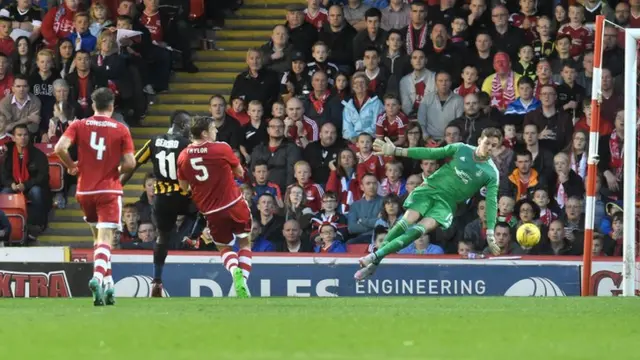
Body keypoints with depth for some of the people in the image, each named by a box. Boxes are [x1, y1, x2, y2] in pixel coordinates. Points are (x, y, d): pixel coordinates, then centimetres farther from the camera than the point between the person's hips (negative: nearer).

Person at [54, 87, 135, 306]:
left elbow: (60, 148, -13)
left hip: (85, 190, 3)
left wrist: (71, 166, 4)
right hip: (109, 190, -3)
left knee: (98, 237, 20)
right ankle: (98, 277, -33)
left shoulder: (79, 126, 1)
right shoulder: (121, 130, -2)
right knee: (105, 240, -9)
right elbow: (130, 163, -7)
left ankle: (108, 283, 18)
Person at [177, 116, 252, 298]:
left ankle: (235, 270, -11)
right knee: (245, 243, 17)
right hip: (235, 205, -2)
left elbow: (183, 187, 10)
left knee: (224, 248, 20)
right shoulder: (222, 149, -11)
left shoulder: (184, 156, -2)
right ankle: (243, 280, -1)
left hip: (211, 212, 2)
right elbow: (240, 172, 4)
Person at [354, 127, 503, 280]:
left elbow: (492, 203, -8)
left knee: (420, 228, -25)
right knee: (407, 221, -21)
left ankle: (376, 256, -26)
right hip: (429, 188, 1)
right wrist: (395, 151, 3)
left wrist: (490, 234, -16)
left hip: (446, 203, -1)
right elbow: (430, 153, 5)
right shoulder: (461, 149, 0)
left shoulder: (492, 174, -6)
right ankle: (373, 262, -15)